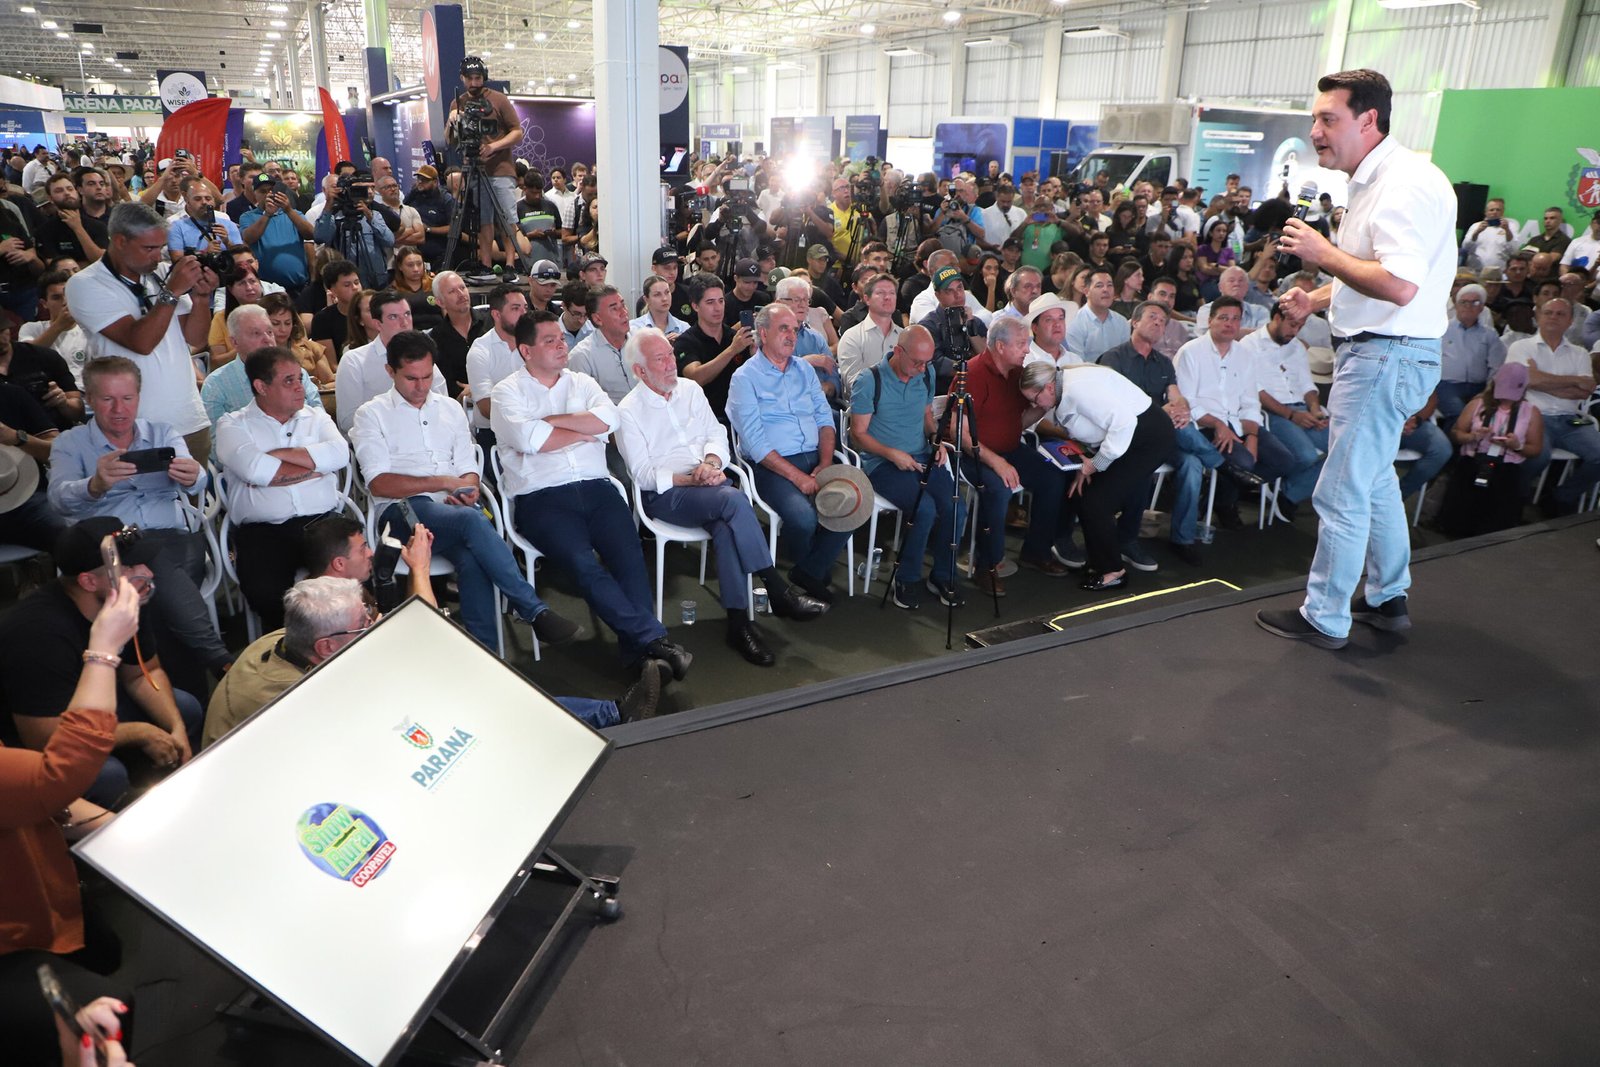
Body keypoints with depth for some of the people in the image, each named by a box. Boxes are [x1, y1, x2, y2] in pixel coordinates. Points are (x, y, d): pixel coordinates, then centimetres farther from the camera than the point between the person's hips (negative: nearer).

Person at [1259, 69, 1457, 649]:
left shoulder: (1405, 183, -19)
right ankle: (1388, 597, 37)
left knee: (1342, 493, -3)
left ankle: (1325, 618, 9)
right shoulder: (1374, 182, 14)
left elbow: (1399, 285, -30)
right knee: (1373, 480, 22)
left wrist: (1323, 252, -21)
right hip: (1374, 352, 11)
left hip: (1387, 356, -11)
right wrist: (1316, 300, 10)